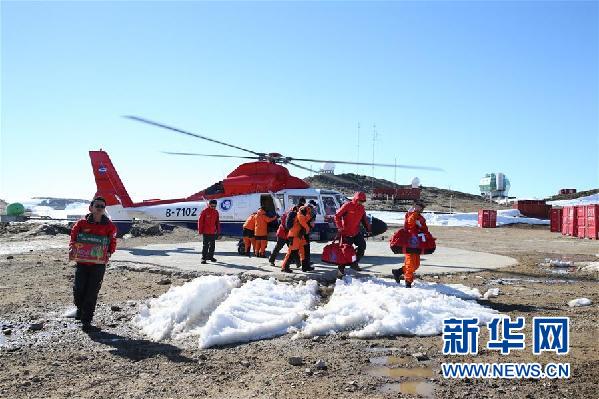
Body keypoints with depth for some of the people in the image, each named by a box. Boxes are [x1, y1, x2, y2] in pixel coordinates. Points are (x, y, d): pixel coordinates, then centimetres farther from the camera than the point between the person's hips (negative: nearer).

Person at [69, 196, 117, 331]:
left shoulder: (109, 226, 0)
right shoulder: (82, 223, 0)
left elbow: (112, 242, 6)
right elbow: (73, 236, 9)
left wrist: (109, 253, -11)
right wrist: (72, 247, -11)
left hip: (99, 263, -1)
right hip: (82, 261, 1)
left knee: (92, 292, 1)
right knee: (78, 289, 0)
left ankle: (86, 321, 13)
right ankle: (80, 308, 34)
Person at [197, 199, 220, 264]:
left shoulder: (216, 212, 7)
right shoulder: (205, 211, -8)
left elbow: (217, 222, 14)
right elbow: (200, 221, -7)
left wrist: (218, 231, 13)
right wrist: (200, 230, -8)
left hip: (213, 232, 6)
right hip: (206, 232, -5)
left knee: (212, 245, 14)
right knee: (205, 245, -6)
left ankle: (210, 256, 27)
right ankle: (203, 258, -3)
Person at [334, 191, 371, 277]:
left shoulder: (361, 208, 5)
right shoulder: (347, 206, -14)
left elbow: (364, 219, 16)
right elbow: (337, 216, -13)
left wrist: (368, 228, 9)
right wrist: (340, 227, -20)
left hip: (356, 232, 6)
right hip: (346, 233, -6)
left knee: (362, 245, -5)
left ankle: (354, 263, 10)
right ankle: (341, 269, 12)